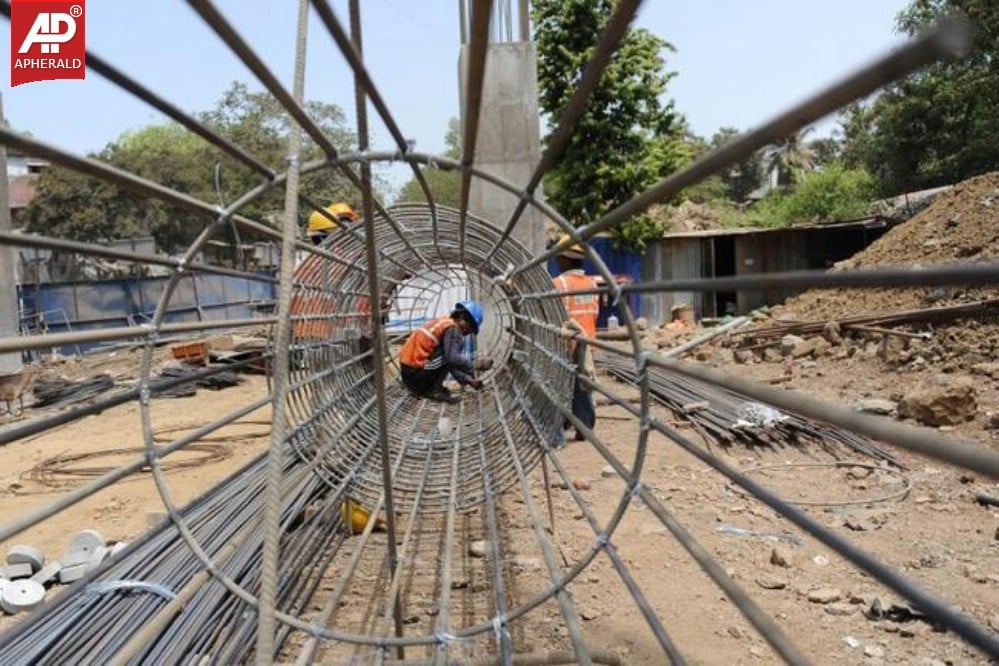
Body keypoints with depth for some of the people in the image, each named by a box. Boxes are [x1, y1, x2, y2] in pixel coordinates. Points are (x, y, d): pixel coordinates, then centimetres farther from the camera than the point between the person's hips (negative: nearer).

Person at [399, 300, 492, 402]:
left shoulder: (444, 323, 18)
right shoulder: (453, 329, -10)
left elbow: (451, 361, 21)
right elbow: (453, 358, -22)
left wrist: (467, 380, 14)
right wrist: (476, 365, -10)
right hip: (416, 372, -10)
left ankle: (424, 389, 12)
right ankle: (433, 390, -5)